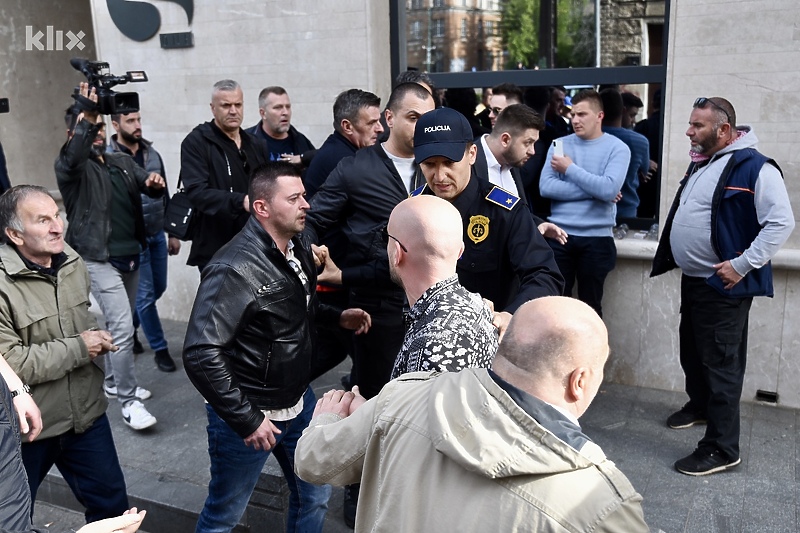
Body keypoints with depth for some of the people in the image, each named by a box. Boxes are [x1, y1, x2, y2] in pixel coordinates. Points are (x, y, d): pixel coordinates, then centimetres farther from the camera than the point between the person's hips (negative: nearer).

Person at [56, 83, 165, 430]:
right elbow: (74, 153, -31)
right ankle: (129, 402, -4)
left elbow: (149, 187, 1)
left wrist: (155, 183, -24)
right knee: (123, 328, -13)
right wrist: (85, 111, -43)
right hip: (100, 260, -7)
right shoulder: (69, 167, -7)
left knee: (119, 325, 18)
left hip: (130, 257, 7)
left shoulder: (123, 163, 13)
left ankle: (113, 382, 35)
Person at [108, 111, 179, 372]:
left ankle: (129, 326, 39)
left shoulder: (152, 154, 6)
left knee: (158, 288, 16)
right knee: (145, 295, 1)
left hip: (157, 235, 6)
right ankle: (160, 348, 14)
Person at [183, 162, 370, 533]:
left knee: (315, 496, 21)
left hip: (299, 403, 7)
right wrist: (246, 419, -24)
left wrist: (338, 316, 2)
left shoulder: (298, 249, 1)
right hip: (248, 414, -7)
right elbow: (200, 354, -28)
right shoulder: (236, 268, -25)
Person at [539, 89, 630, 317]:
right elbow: (545, 187, -8)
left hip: (596, 238, -2)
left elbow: (609, 189, -18)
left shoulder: (617, 148, -2)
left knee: (590, 305, 11)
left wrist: (570, 169, -11)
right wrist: (593, 190, -13)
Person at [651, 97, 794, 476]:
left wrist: (743, 264, -24)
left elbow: (781, 222, -22)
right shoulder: (700, 164, 12)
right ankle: (699, 405, 44)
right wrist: (674, 256, 16)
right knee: (692, 351, 22)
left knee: (720, 363, -6)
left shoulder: (753, 167, -17)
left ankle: (722, 448, 2)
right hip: (692, 280, 9)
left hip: (723, 286, -9)